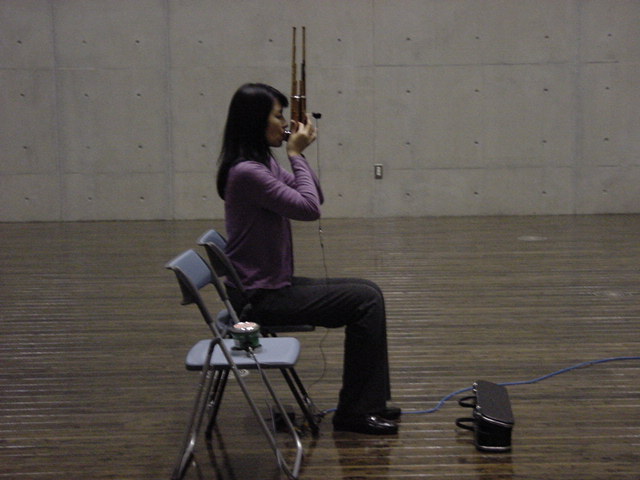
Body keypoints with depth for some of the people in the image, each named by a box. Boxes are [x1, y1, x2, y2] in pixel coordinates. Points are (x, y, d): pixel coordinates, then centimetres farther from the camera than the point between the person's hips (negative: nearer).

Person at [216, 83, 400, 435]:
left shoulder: (264, 164, 10)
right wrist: (297, 154, -11)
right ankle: (352, 412, -2)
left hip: (275, 285, 10)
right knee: (364, 300, -11)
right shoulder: (246, 172, -21)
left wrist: (299, 154, 2)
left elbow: (316, 198, 15)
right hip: (259, 297, -10)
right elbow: (309, 208, -20)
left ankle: (369, 403, 14)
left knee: (368, 292, 10)